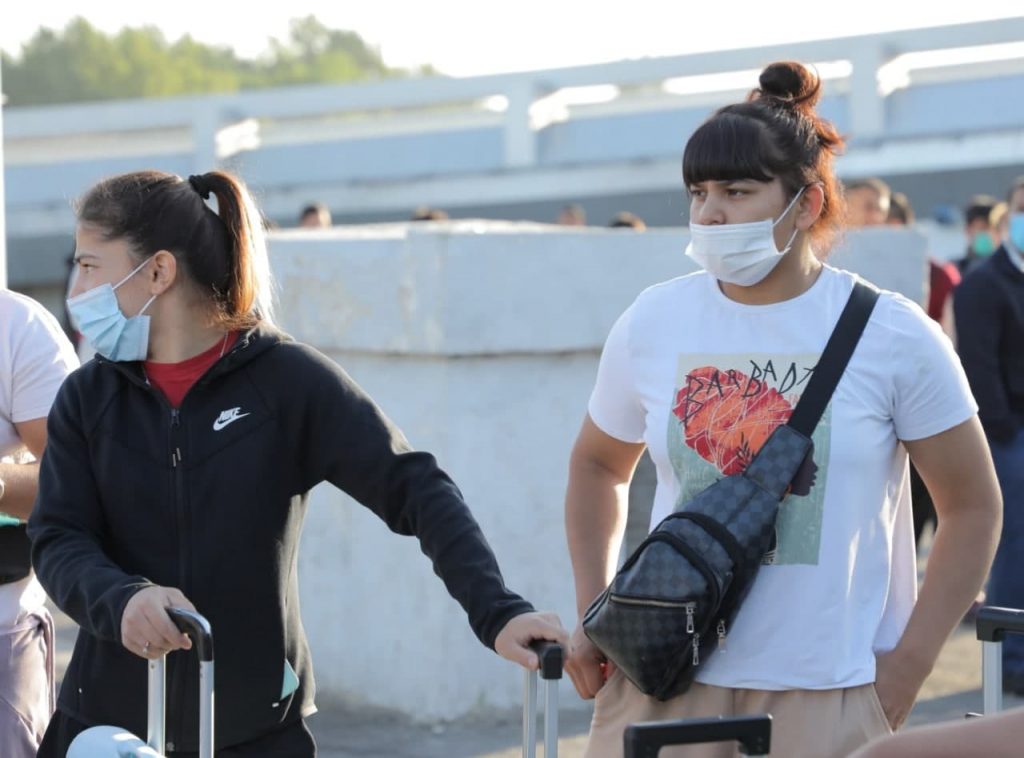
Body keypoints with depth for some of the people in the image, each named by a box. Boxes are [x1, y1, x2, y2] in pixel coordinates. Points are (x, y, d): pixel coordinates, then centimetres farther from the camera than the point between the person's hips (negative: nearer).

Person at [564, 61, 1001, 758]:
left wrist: (908, 665, -5)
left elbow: (973, 508, 1)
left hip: (826, 696, -2)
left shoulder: (893, 336, -4)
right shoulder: (654, 322, 3)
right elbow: (596, 467, 18)